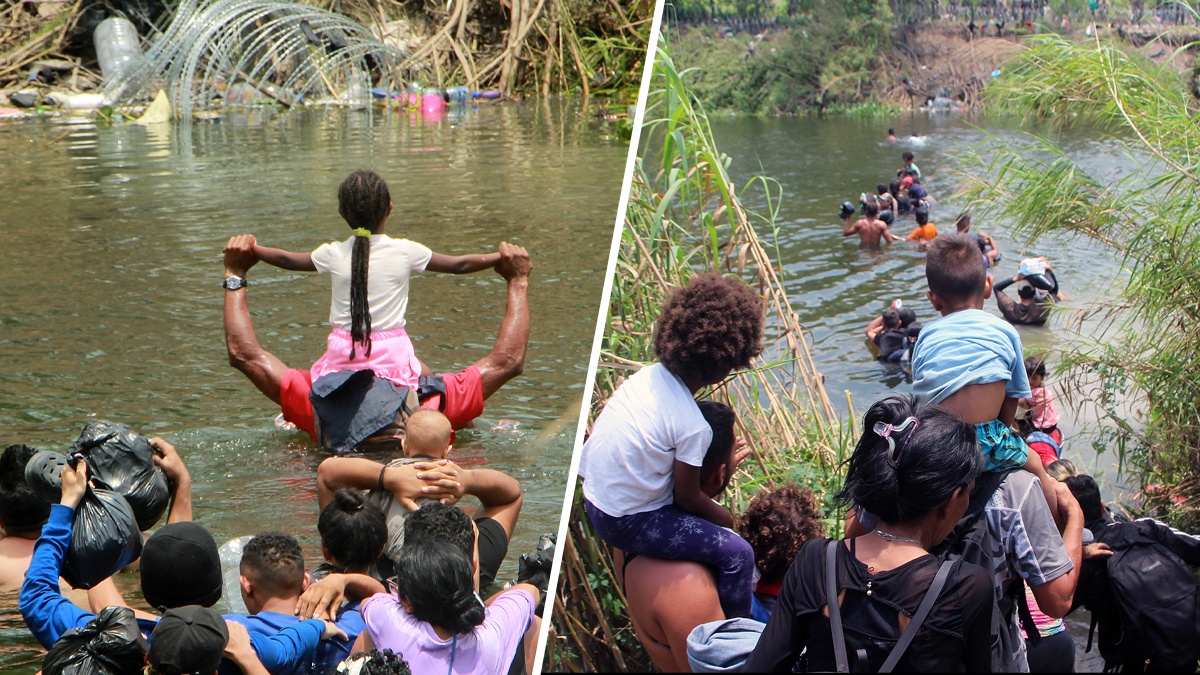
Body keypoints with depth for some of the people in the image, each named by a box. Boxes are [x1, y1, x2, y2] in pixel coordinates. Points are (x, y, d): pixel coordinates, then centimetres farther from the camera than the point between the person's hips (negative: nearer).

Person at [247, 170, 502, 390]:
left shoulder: (334, 255, 2)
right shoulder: (406, 252, -1)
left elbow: (288, 260, 18)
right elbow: (459, 264, 9)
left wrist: (252, 249, 35)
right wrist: (501, 257, 21)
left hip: (343, 356, 1)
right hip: (392, 354, -1)